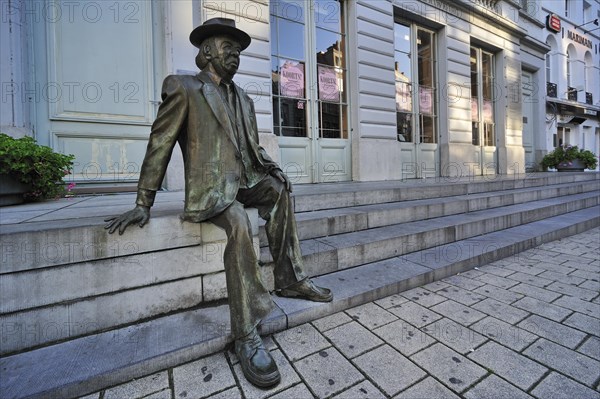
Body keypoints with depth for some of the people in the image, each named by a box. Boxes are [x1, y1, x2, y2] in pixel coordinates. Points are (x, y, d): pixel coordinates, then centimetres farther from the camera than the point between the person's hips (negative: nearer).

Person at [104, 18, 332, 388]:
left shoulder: (244, 98, 20)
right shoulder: (183, 87, 1)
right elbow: (160, 146, -2)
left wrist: (271, 167, 0)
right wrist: (143, 204, -5)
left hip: (244, 182, 7)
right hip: (210, 188, -7)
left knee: (279, 188, -18)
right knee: (238, 220, -33)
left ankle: (289, 279, -9)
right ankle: (247, 334, -25)